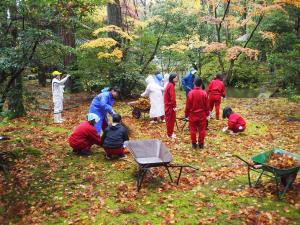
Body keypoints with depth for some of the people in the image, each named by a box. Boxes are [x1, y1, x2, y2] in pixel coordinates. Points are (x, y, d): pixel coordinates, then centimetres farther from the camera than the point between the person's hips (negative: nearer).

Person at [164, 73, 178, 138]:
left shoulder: (169, 85, 12)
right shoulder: (171, 85, -18)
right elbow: (172, 97, -23)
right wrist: (174, 106, -21)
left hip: (169, 105, 9)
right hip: (170, 106, -9)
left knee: (170, 119, 17)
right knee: (171, 119, 0)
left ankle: (170, 132, 27)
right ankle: (170, 133, 9)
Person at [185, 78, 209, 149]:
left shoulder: (190, 93, -11)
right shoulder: (204, 93, -9)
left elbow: (187, 105, -6)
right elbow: (207, 105, -1)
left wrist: (186, 114, 5)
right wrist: (207, 113, 12)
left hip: (192, 114, -1)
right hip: (202, 114, 1)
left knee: (193, 129, 9)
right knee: (201, 129, 10)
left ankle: (194, 143, 15)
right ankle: (201, 143, 17)